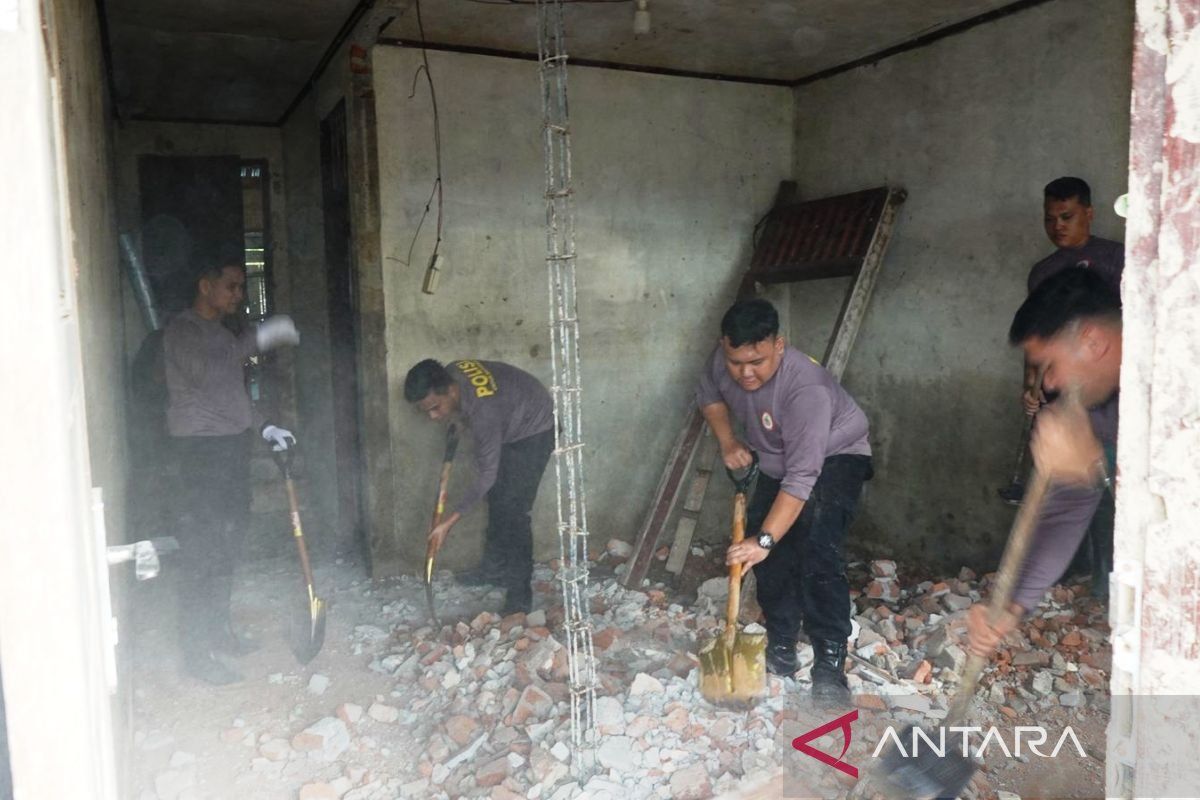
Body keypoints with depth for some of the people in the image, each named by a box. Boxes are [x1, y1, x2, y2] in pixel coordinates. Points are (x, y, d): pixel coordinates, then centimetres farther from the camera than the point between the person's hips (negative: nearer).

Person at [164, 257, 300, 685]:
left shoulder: (222, 333, 18)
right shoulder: (183, 329, -10)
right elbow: (203, 372, -29)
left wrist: (264, 427, 15)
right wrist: (257, 339, -29)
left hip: (233, 443, 9)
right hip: (201, 446, -9)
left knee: (227, 541, 14)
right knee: (201, 547, -5)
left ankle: (217, 628, 26)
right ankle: (197, 649, 2)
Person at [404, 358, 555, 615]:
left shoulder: (484, 411, -40)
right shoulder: (448, 374, -18)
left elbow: (486, 475, -33)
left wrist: (450, 521, -32)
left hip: (533, 428, -9)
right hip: (509, 425, 9)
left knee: (513, 509, -13)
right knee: (497, 498, 16)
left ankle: (519, 596, -7)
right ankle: (495, 567, 32)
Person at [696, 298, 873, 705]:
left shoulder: (806, 387, -39)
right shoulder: (723, 361, -19)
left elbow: (802, 476, -42)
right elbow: (709, 396, 5)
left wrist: (764, 539, -47)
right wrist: (728, 441, -11)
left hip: (835, 458, -6)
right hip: (777, 460, 7)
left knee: (817, 554, -23)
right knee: (771, 559, 2)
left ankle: (830, 663, -15)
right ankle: (781, 648, 16)